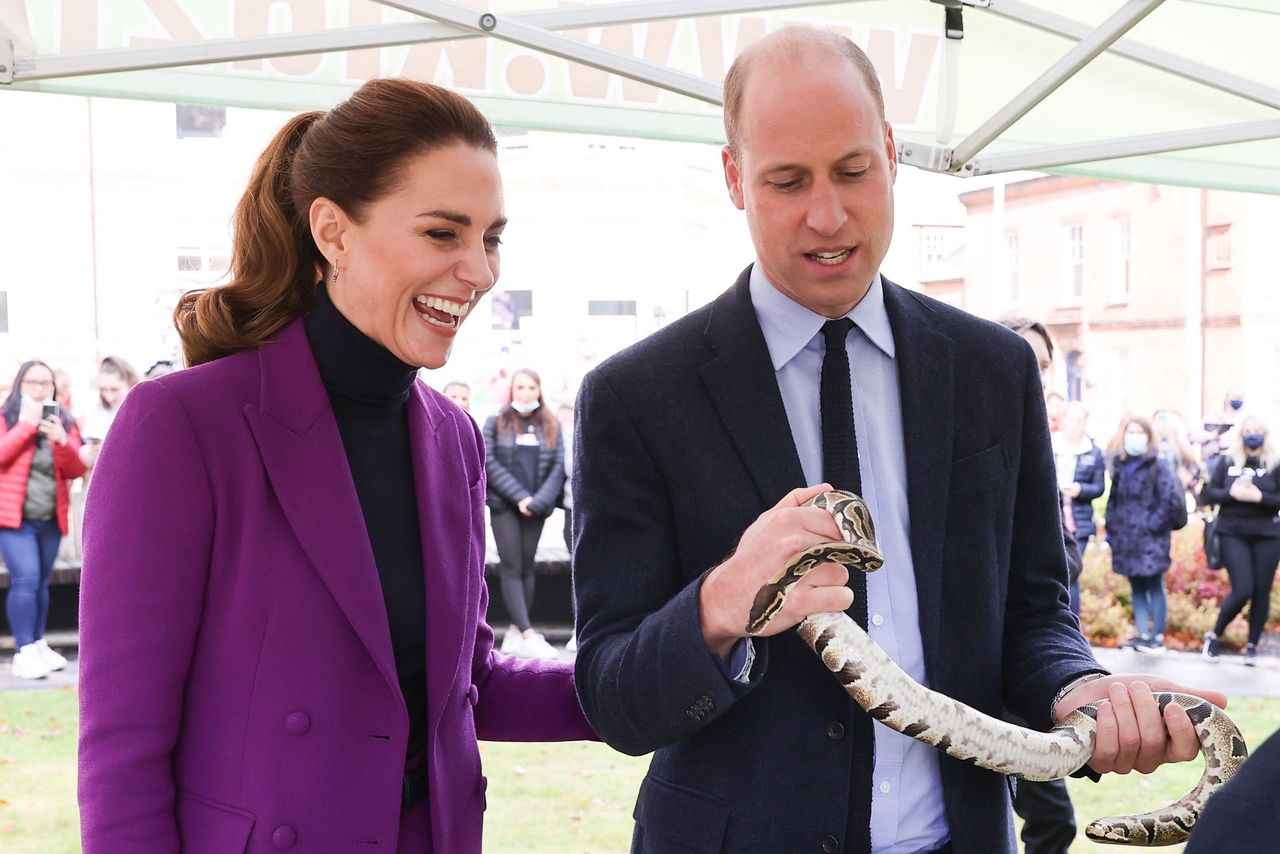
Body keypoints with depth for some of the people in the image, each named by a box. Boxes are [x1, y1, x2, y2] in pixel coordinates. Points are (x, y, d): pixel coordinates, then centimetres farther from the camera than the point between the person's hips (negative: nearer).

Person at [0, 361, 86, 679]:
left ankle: (38, 646, 22)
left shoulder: (62, 420, 9)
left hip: (51, 518, 4)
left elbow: (76, 470, 2)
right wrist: (27, 424, -19)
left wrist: (63, 440, -16)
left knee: (40, 583, 12)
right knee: (26, 579, -14)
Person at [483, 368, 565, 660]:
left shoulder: (551, 426, 11)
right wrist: (519, 496, -13)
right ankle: (528, 636, -18)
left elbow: (558, 467, 3)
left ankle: (514, 632, 9)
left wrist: (539, 501, -11)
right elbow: (490, 463, -4)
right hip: (504, 505, -3)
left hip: (536, 508, 3)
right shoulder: (496, 423, 5)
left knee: (527, 568, 3)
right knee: (512, 568, -10)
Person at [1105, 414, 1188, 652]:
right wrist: (1111, 529, 11)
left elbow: (1172, 499, -16)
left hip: (1151, 540, -6)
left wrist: (1154, 523, -14)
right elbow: (1113, 501, 16)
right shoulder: (1120, 466, 11)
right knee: (1137, 588, 11)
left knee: (1154, 587, 1)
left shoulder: (1157, 468, -9)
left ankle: (1157, 637, 6)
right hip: (1126, 540, 6)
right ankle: (1142, 635, 17)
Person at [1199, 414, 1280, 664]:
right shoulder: (1228, 461, 2)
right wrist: (1231, 493, -15)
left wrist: (1259, 497, -21)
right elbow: (1209, 493, 2)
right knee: (1242, 590, -11)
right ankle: (1214, 636, 10)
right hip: (1232, 533, -1)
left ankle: (1252, 646, 19)